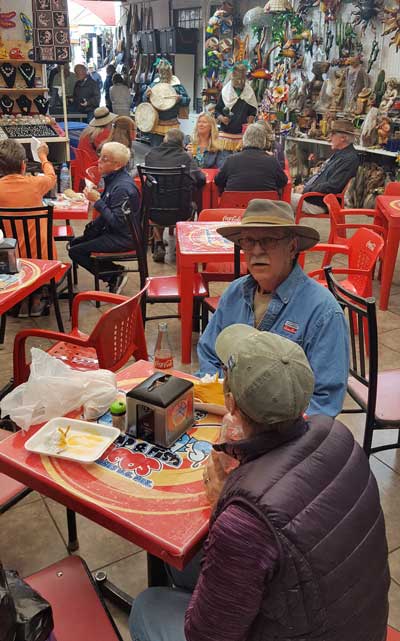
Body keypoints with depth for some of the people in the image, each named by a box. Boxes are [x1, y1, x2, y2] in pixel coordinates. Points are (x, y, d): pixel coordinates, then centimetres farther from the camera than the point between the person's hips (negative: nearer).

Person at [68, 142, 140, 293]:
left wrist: (97, 201, -22)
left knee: (75, 252, -8)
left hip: (124, 238, -10)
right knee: (74, 243, 16)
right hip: (113, 230, 10)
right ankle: (115, 272, 11)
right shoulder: (113, 178, 5)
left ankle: (115, 276, 0)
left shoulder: (123, 187, -25)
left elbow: (117, 222, -26)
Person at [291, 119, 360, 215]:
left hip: (320, 203, -10)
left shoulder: (349, 159, -18)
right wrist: (305, 186, 6)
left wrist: (305, 190, -18)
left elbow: (331, 187, -25)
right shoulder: (338, 154, 15)